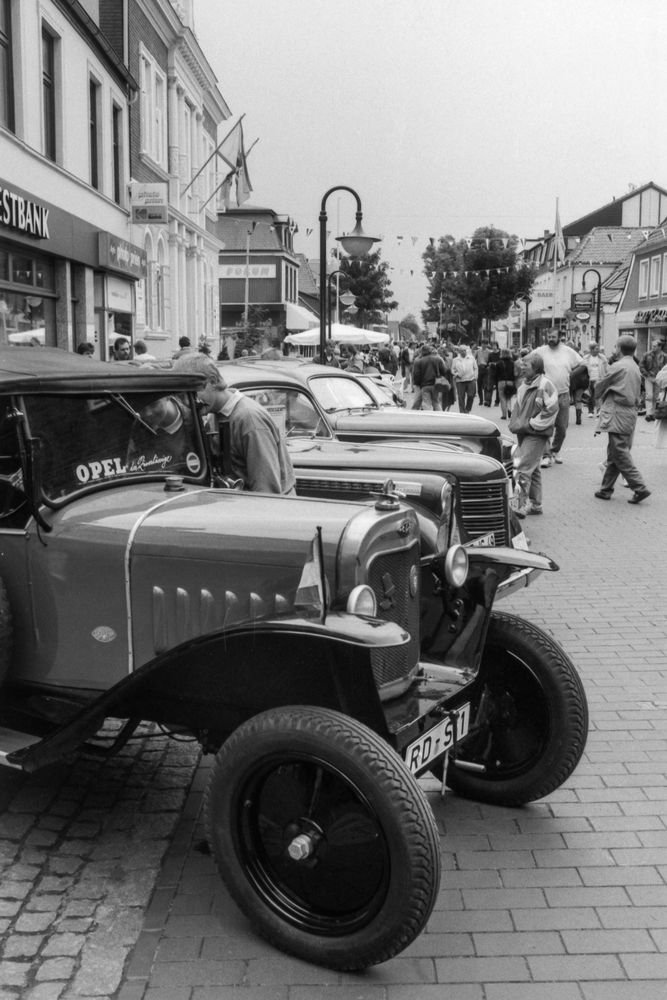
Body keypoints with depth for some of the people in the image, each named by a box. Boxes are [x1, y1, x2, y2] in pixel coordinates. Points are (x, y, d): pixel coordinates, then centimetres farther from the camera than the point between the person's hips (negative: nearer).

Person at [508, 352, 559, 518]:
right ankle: (535, 505, 25)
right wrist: (514, 423, 6)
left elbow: (551, 412, -17)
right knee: (533, 470, 16)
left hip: (536, 435, -8)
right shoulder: (525, 384, 10)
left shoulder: (545, 386, -15)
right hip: (523, 432, 8)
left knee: (522, 469, -12)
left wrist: (528, 425, -17)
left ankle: (520, 507, -8)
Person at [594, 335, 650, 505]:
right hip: (631, 413, 8)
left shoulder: (618, 366, -11)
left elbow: (600, 386, 0)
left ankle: (640, 488, -11)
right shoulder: (636, 368, 14)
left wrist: (599, 398, 19)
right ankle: (606, 489, 18)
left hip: (617, 414, -8)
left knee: (620, 454, -7)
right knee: (614, 454, 13)